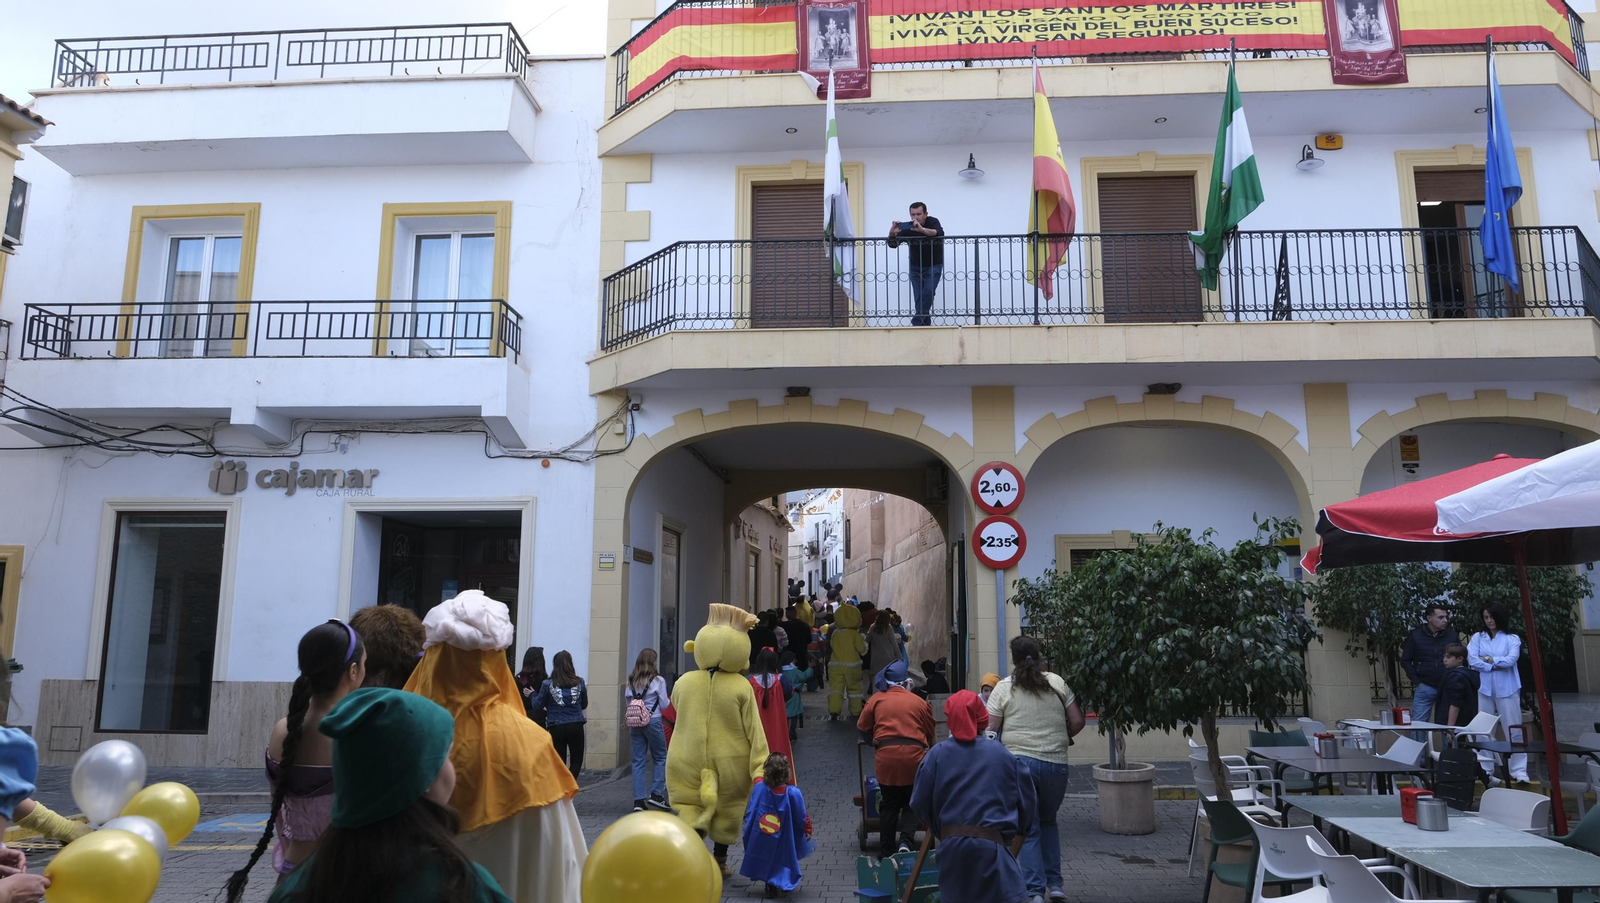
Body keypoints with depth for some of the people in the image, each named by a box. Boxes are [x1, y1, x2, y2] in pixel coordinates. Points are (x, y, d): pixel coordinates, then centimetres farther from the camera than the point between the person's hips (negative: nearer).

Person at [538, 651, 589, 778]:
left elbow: (538, 706, 1)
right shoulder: (579, 682, 0)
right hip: (576, 726, 1)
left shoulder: (547, 684, -6)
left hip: (556, 728, 0)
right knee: (576, 761, 9)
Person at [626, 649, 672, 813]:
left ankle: (639, 800, 7)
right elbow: (664, 704, -3)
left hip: (635, 722, 4)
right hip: (653, 721, -4)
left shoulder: (631, 681, 5)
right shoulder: (658, 680, -7)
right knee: (660, 758, 11)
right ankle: (656, 794, 5)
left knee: (638, 761, 7)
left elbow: (628, 702, 10)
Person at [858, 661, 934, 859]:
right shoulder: (919, 702, 10)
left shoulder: (877, 699, 8)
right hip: (914, 755, 0)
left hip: (885, 755, 0)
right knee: (911, 803, 15)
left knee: (889, 805, 11)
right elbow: (930, 733, 14)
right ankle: (906, 841, -5)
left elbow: (863, 727, 11)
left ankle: (886, 853, 14)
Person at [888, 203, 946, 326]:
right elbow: (892, 244, -14)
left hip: (934, 266, -2)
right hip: (916, 267, 2)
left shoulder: (933, 222, -18)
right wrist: (892, 233, -37)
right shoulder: (907, 228, -13)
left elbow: (940, 233, -39)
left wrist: (922, 229, -55)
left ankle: (917, 323, -16)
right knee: (919, 298, -6)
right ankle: (926, 324, 2)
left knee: (928, 293, -20)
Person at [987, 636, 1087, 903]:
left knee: (1028, 828, 6)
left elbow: (989, 730, -2)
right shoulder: (1057, 682, 4)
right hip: (1056, 763, 3)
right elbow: (1077, 722, 4)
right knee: (1048, 821, 22)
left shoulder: (1004, 688, -1)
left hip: (1019, 761, -2)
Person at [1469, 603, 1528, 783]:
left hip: (1507, 690, -2)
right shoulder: (1478, 637, 6)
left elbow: (1511, 660, -14)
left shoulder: (1512, 638, 1)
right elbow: (1472, 660, -5)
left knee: (1513, 729, -1)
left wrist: (1489, 659, -6)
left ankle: (1519, 771, 2)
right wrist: (1496, 665, -11)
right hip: (1485, 689, 2)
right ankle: (1485, 770, 13)